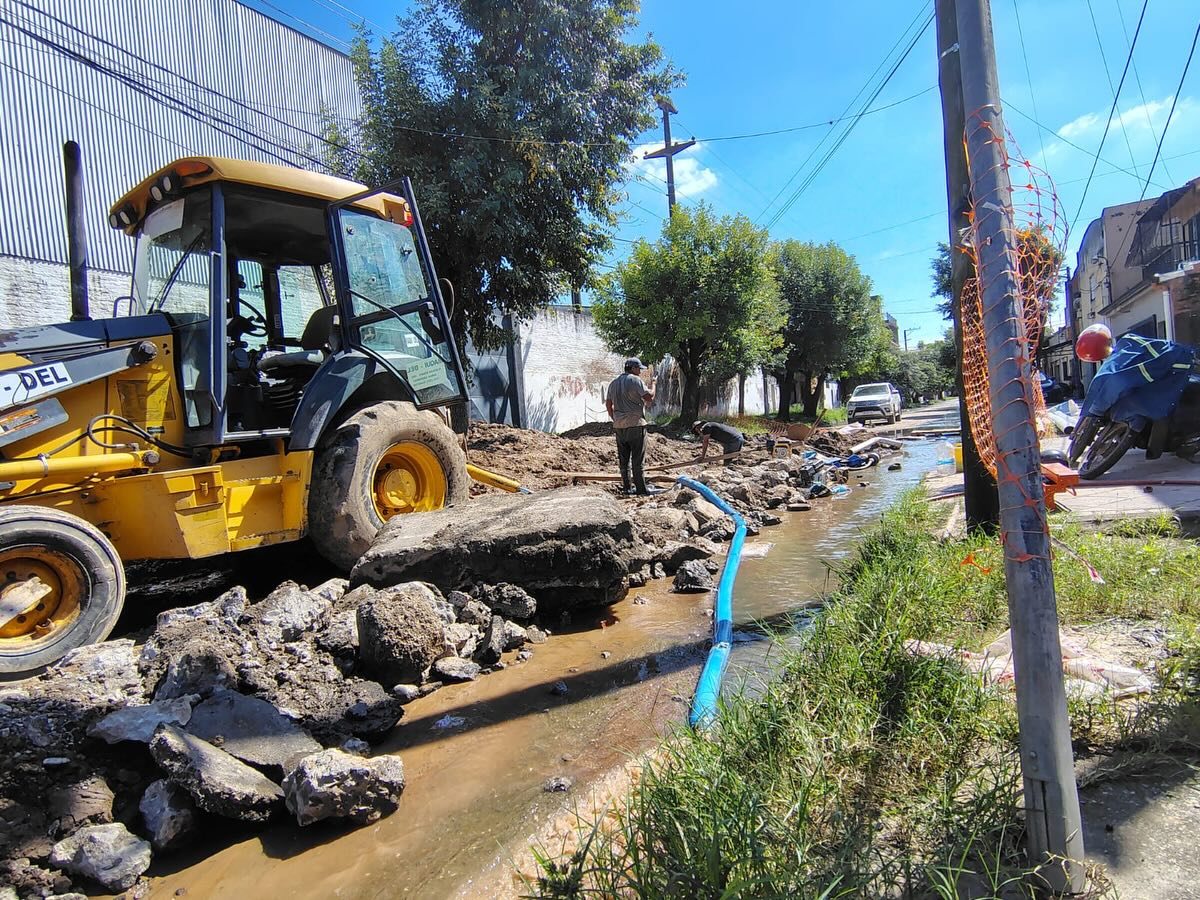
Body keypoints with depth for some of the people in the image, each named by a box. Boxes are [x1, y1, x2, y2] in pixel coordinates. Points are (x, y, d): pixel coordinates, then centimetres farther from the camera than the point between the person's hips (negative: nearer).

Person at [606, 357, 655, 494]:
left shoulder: (614, 382, 15)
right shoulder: (635, 380, -7)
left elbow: (608, 404, 18)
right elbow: (648, 397, -13)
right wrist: (652, 393, 8)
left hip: (619, 425, 7)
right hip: (635, 424, -6)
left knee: (623, 458, 10)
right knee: (638, 459, -3)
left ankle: (627, 487, 14)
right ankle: (641, 488, -1)